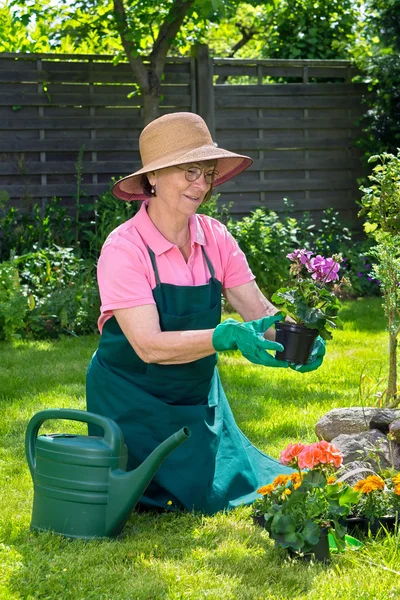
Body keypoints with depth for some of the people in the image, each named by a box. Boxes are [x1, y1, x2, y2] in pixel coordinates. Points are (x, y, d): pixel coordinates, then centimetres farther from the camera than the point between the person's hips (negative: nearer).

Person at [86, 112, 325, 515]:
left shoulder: (215, 238, -5)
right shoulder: (124, 248, -22)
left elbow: (259, 310, -8)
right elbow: (149, 346, -29)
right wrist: (227, 337, -42)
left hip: (199, 396, 6)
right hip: (134, 402, -5)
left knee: (232, 487, 7)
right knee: (183, 498, -5)